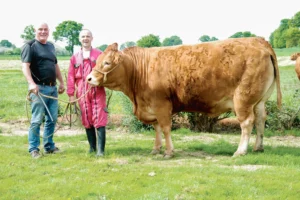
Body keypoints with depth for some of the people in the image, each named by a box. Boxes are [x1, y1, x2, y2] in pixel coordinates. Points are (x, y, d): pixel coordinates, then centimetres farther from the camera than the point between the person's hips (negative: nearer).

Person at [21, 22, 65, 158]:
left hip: (53, 87, 7)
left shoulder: (51, 46, 19)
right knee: (37, 119, -6)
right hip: (39, 87, -7)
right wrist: (31, 83, -27)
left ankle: (49, 146, 19)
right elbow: (25, 66, -15)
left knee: (52, 119, 9)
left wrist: (61, 82, 21)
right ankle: (33, 149, 0)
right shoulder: (30, 46, -5)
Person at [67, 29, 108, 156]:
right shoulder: (75, 57, 13)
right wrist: (71, 94, 4)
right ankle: (92, 147, 17)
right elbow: (71, 76, 10)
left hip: (98, 92, -2)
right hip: (82, 93, 2)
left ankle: (100, 150, -8)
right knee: (87, 120, 6)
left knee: (99, 120, -8)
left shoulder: (99, 54, 8)